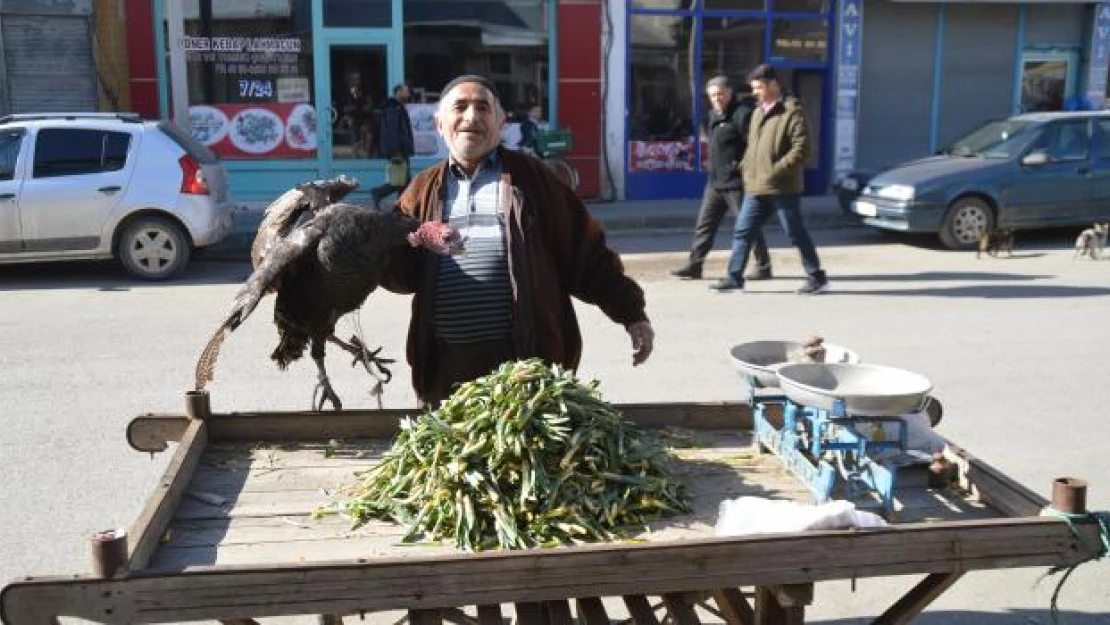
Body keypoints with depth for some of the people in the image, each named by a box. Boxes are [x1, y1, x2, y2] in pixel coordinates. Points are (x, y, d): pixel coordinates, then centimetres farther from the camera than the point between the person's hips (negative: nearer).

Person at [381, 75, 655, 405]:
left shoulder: (529, 177, 6)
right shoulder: (424, 189, 15)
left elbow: (586, 254, 4)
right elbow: (403, 271, 9)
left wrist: (631, 313, -1)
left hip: (525, 357, -3)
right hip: (446, 363, 3)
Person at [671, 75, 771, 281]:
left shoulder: (742, 113, -14)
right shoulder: (714, 115, 14)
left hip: (736, 182, -9)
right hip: (715, 182, 9)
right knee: (704, 224, 9)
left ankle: (763, 267, 12)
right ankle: (694, 265, 14)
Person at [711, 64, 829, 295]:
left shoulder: (792, 111, -8)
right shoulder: (758, 112, 17)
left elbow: (801, 148, -16)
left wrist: (776, 171, -21)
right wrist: (746, 168, 11)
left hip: (783, 188, -7)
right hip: (756, 188, 7)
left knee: (796, 234, 1)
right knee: (742, 232, 5)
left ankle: (817, 277, 13)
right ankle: (734, 278, 11)